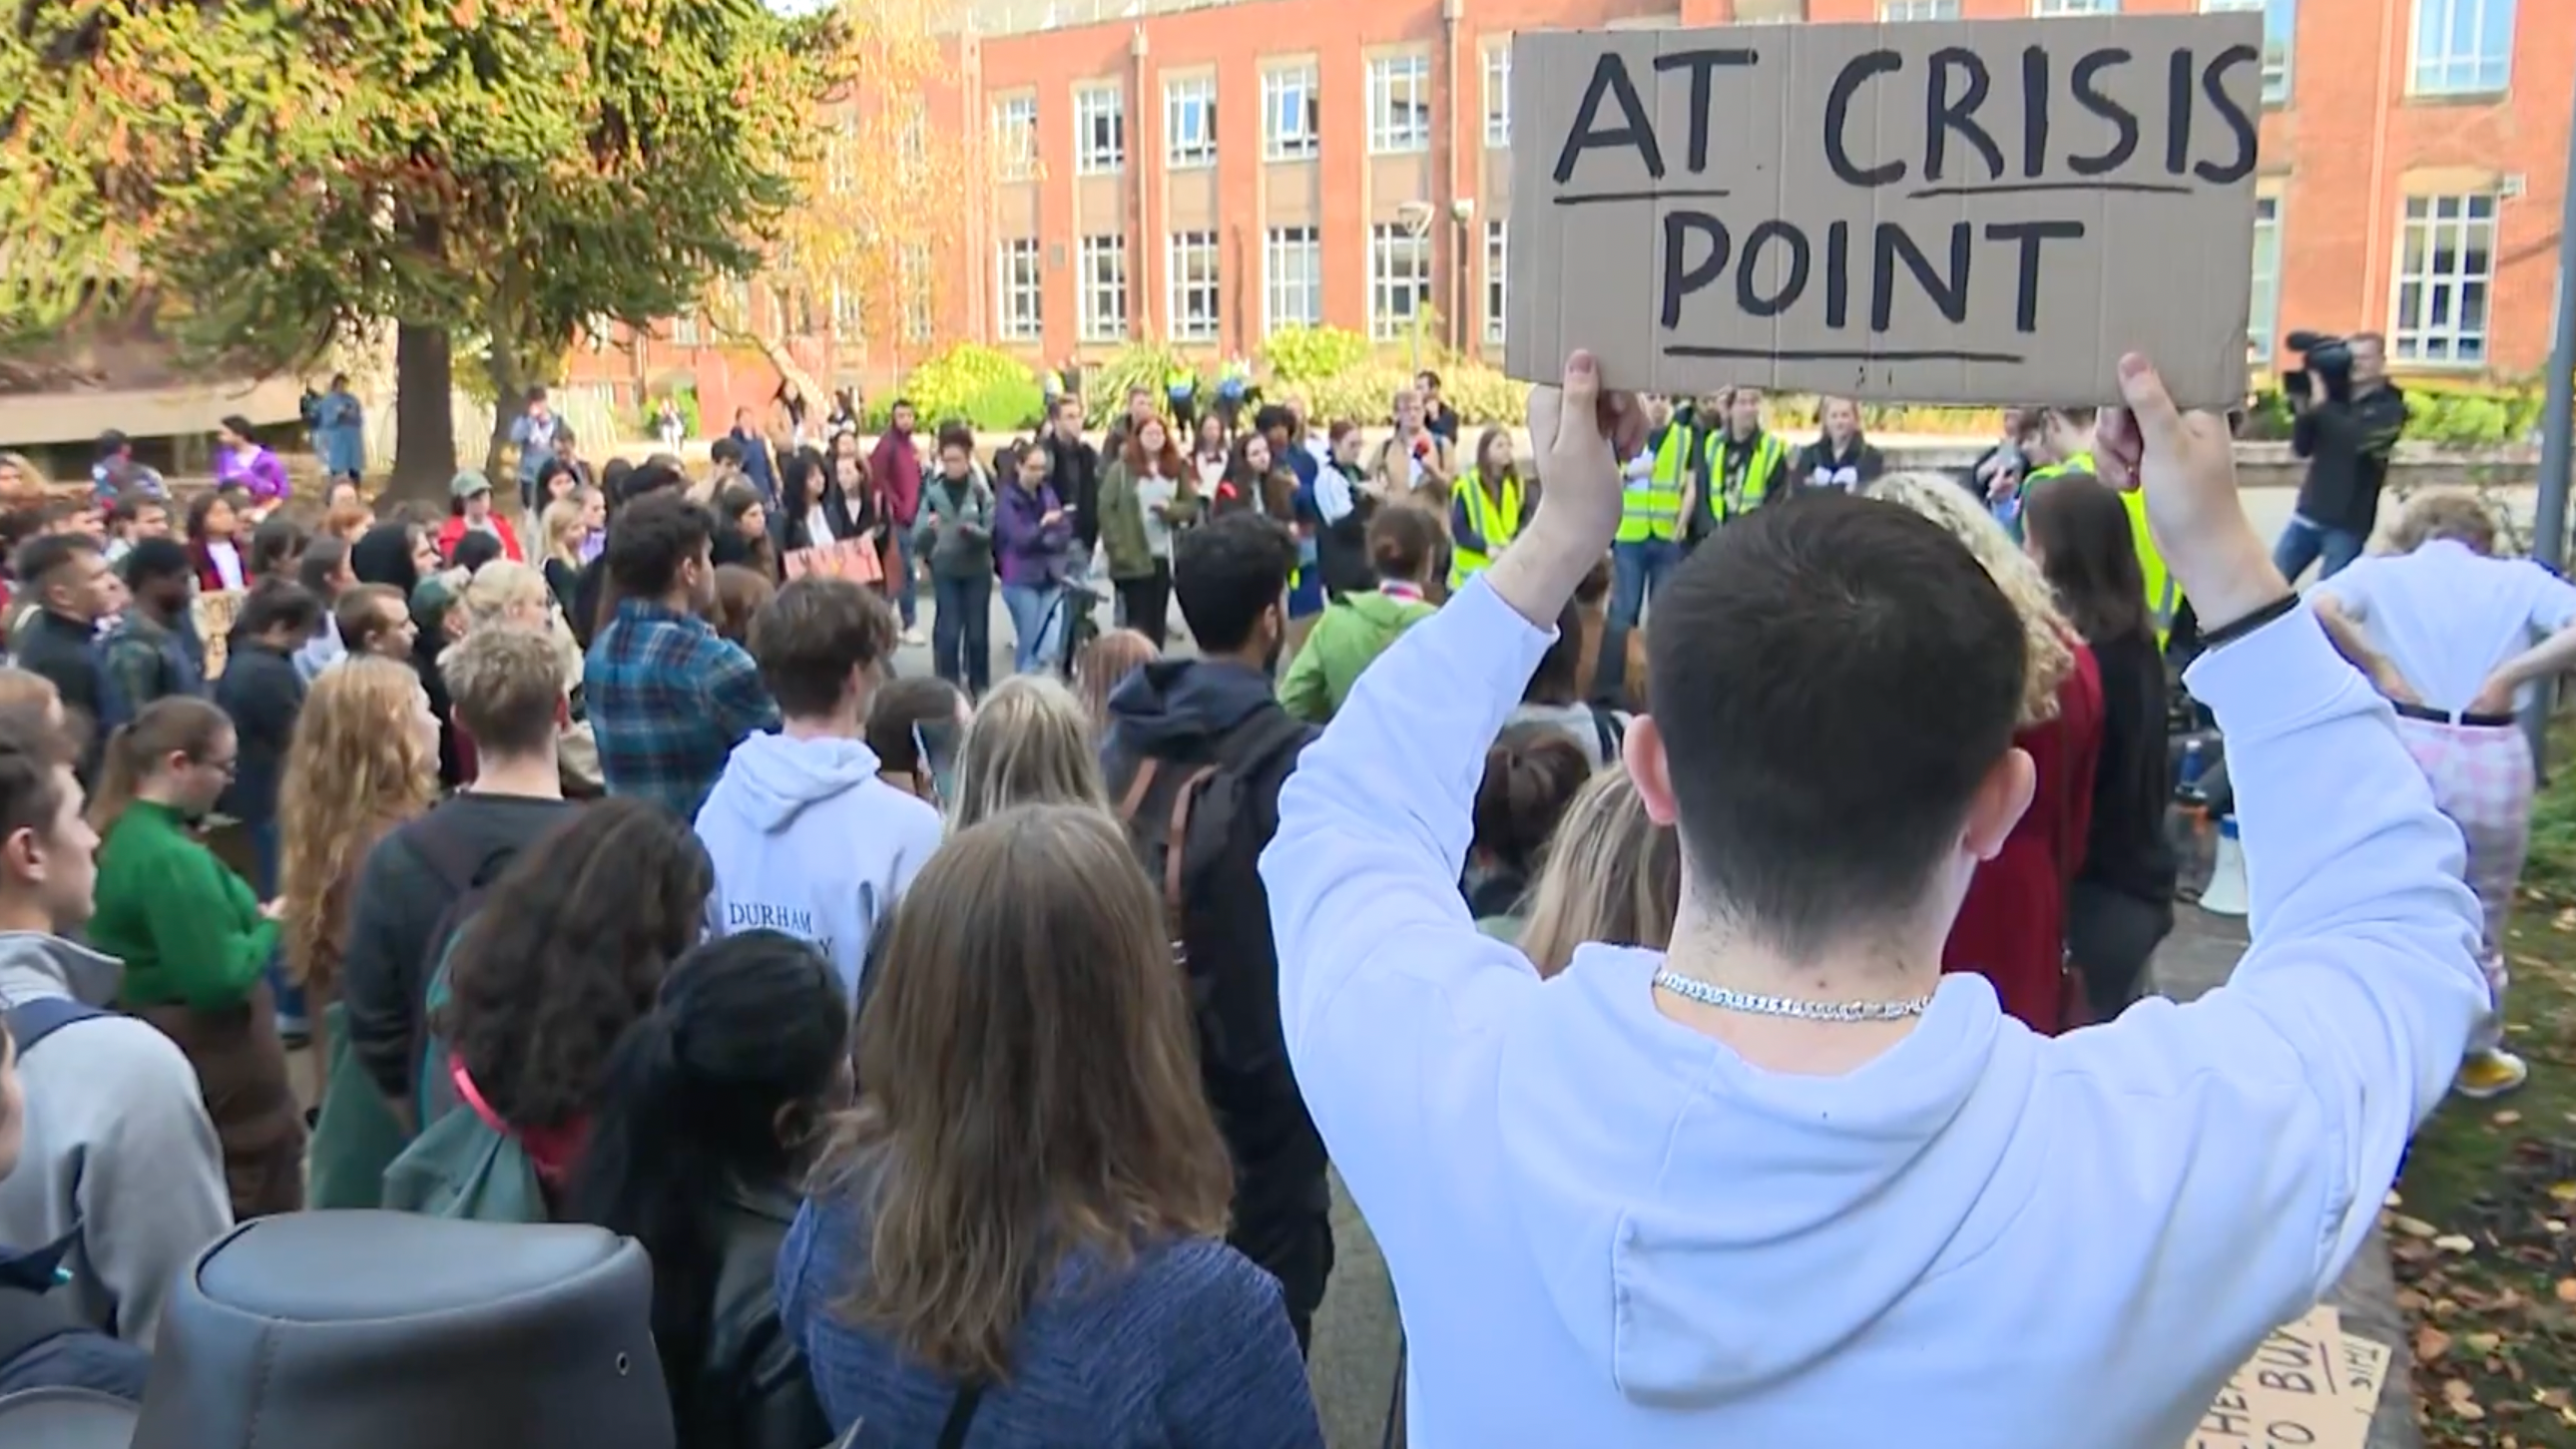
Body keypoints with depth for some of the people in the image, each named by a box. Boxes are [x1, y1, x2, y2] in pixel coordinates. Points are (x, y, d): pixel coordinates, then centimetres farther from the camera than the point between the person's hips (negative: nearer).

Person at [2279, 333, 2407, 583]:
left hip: (2347, 524, -5)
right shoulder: (2336, 398, 8)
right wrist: (2303, 411, -11)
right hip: (2308, 513, 5)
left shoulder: (2390, 408, -4)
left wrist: (2321, 405, -21)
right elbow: (2302, 447, 6)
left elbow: (2359, 441, -23)